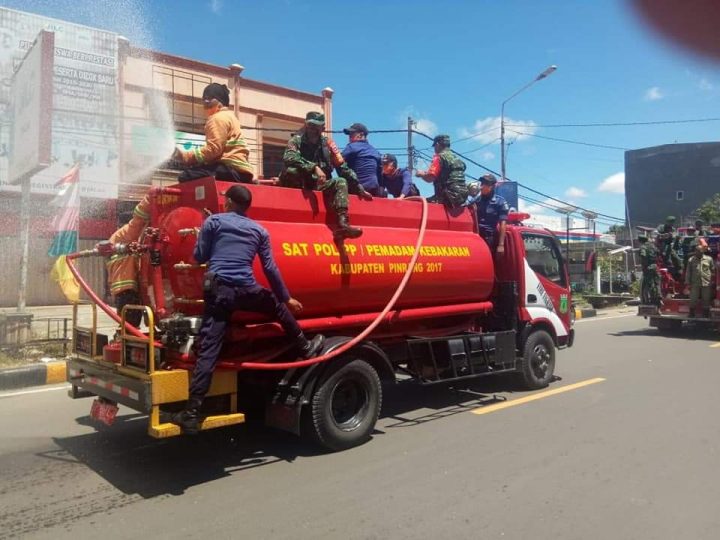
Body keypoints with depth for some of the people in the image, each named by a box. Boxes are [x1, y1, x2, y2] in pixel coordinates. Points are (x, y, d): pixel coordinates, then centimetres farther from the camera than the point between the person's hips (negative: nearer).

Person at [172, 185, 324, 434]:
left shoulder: (213, 221, 9)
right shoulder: (259, 230, 16)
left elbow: (199, 257, 11)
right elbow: (270, 268, 16)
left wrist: (202, 237, 31)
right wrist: (287, 297, 26)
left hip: (218, 289, -1)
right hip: (247, 290, 1)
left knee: (208, 351, -3)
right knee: (277, 304, 31)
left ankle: (192, 414, -3)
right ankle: (305, 348, 41)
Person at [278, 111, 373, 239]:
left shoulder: (327, 144, 5)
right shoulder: (297, 140, -4)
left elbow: (343, 168, 7)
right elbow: (289, 157, -27)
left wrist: (359, 188, 3)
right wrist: (314, 167, -38)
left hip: (318, 185, 4)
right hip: (299, 184, -4)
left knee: (341, 182, -18)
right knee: (291, 170, -32)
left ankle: (342, 224, -34)